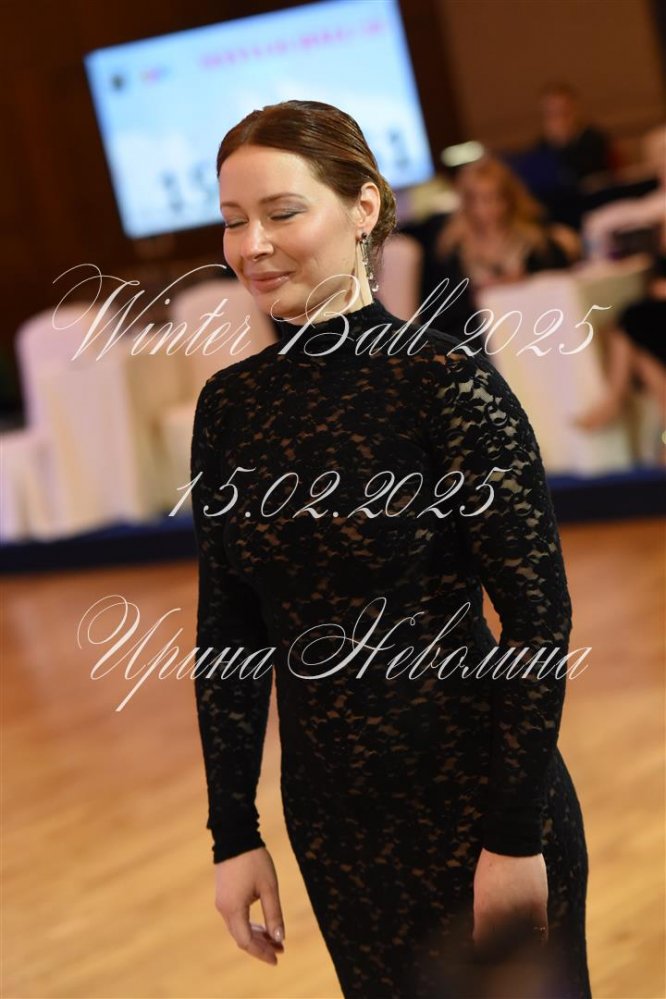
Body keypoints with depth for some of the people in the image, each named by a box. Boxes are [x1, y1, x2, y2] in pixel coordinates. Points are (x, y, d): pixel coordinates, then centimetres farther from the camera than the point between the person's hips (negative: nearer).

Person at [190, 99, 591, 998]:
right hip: (331, 814, 5)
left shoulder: (446, 383, -15)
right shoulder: (229, 403, 2)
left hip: (475, 799, -5)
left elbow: (539, 616, -15)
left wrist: (517, 835, -16)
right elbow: (227, 632, 6)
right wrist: (234, 833, 4)